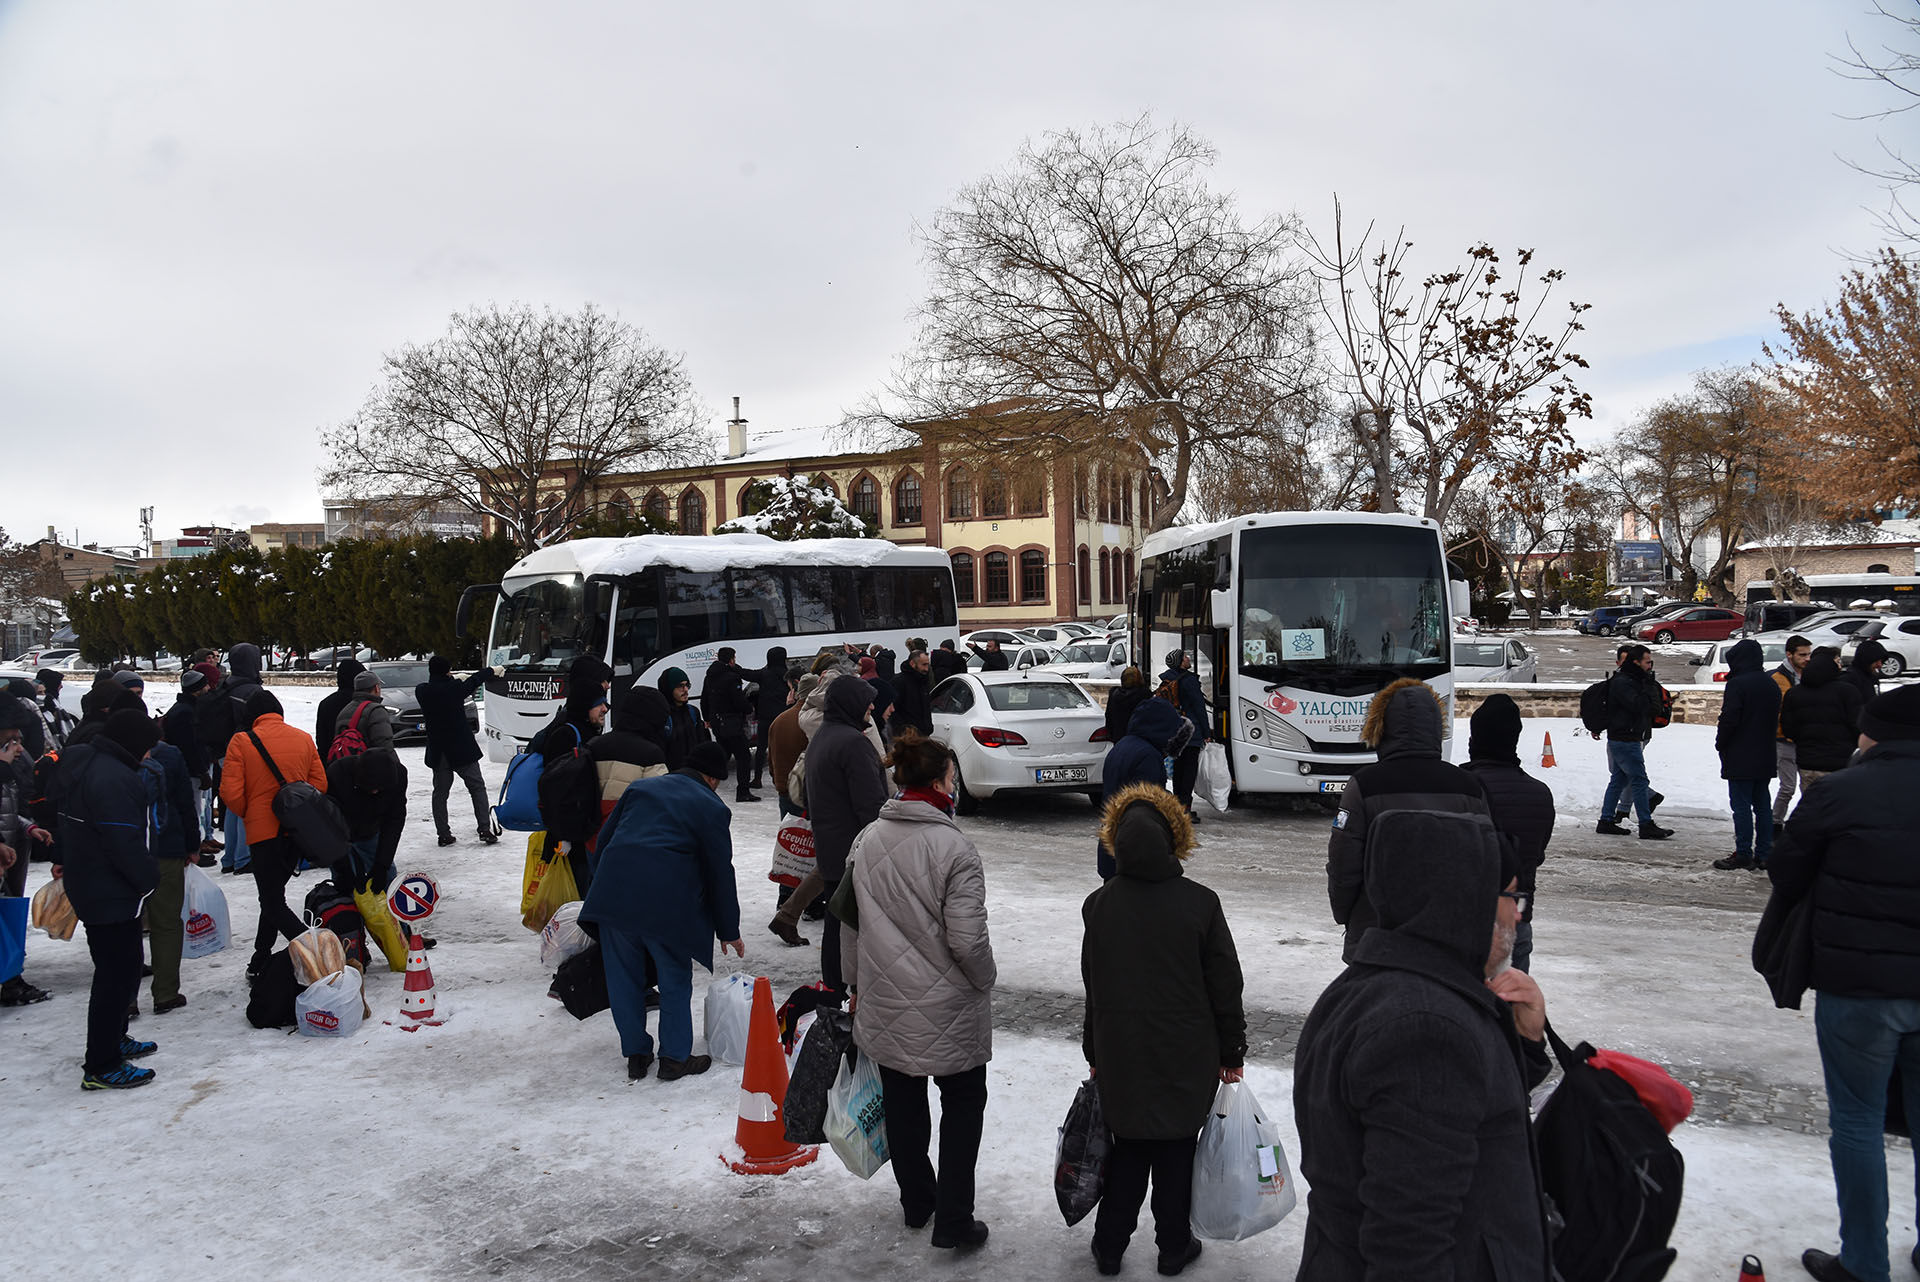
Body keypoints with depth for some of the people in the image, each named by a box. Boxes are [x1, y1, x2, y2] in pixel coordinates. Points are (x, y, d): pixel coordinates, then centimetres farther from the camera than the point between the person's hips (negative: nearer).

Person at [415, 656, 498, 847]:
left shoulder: (421, 691, -5)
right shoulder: (455, 688, -14)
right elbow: (474, 681, 4)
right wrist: (493, 671, 23)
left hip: (437, 751, 3)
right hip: (462, 749, -3)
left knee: (440, 792, 12)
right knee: (477, 787, 5)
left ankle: (443, 834, 10)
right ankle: (484, 829, -1)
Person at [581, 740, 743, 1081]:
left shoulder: (640, 787, 22)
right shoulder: (711, 807, 8)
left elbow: (602, 842, 20)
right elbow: (720, 873, 7)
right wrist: (728, 931, 16)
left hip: (613, 895, 4)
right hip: (666, 903, -4)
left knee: (624, 977, 15)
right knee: (675, 978, 12)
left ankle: (635, 1055, 25)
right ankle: (675, 1057, 17)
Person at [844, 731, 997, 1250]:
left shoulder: (866, 840, -2)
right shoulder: (954, 848, -21)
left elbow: (849, 923, 7)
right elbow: (967, 940, -21)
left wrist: (857, 983, 20)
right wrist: (985, 980, -1)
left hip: (885, 1005, 5)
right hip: (948, 1010, -5)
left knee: (903, 1104, 20)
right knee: (963, 1103, 14)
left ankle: (916, 1202, 37)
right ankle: (953, 1220, 16)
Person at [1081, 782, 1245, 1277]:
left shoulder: (1098, 905, -7)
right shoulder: (1199, 903, -14)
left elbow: (1093, 989, 3)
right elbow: (1225, 987, -7)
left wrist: (1094, 1054, 15)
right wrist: (1232, 1053, 5)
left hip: (1120, 1057, 2)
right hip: (1186, 1061, -2)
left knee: (1128, 1148, 17)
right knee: (1176, 1153, 13)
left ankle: (1109, 1246, 24)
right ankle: (1173, 1247, 26)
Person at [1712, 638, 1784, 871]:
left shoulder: (1738, 684, -15)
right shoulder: (1771, 685, 11)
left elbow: (1729, 719, -18)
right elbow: (1776, 720, 17)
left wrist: (1720, 743, -4)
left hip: (1740, 758, -8)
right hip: (1766, 756, 8)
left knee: (1742, 806, -4)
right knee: (1762, 804, 12)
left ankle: (1743, 854, -2)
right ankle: (1764, 854, 15)